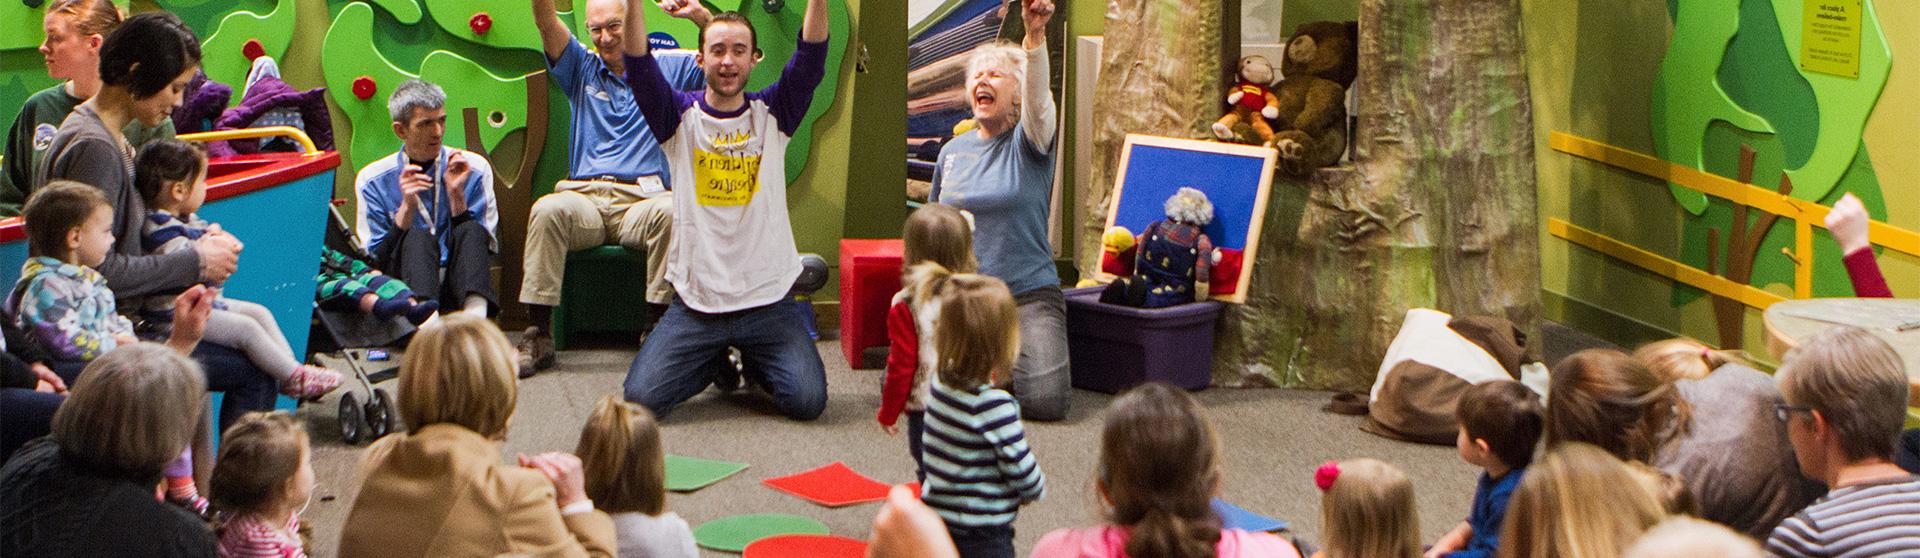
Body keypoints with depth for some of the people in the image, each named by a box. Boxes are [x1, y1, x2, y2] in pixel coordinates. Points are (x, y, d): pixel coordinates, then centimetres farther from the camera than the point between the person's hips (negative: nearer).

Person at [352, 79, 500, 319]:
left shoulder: (475, 168, 9)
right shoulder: (372, 180, 6)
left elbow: (484, 249, 5)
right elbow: (376, 261, 0)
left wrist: (457, 197, -7)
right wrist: (407, 207, -11)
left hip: (459, 287, 1)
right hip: (407, 287, -1)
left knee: (470, 232, -26)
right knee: (417, 237, -30)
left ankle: (476, 316, -51)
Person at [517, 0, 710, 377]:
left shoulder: (666, 67, 16)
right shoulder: (582, 69, 22)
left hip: (641, 198, -1)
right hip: (584, 196, 2)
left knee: (670, 211, -37)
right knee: (548, 210, -33)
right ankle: (537, 336, -30)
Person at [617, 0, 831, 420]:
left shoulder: (773, 114, 4)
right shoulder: (680, 117, 2)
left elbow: (811, 59, -10)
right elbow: (639, 66, -13)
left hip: (768, 301, 0)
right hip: (694, 301, 0)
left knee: (808, 400, -17)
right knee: (641, 399, -14)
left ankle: (755, 364, 19)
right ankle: (716, 364, 19)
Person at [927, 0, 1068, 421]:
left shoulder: (1028, 142, -2)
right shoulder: (952, 151, 11)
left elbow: (1037, 100, -27)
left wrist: (1035, 35, -44)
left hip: (1028, 292, -3)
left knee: (1045, 398, -24)